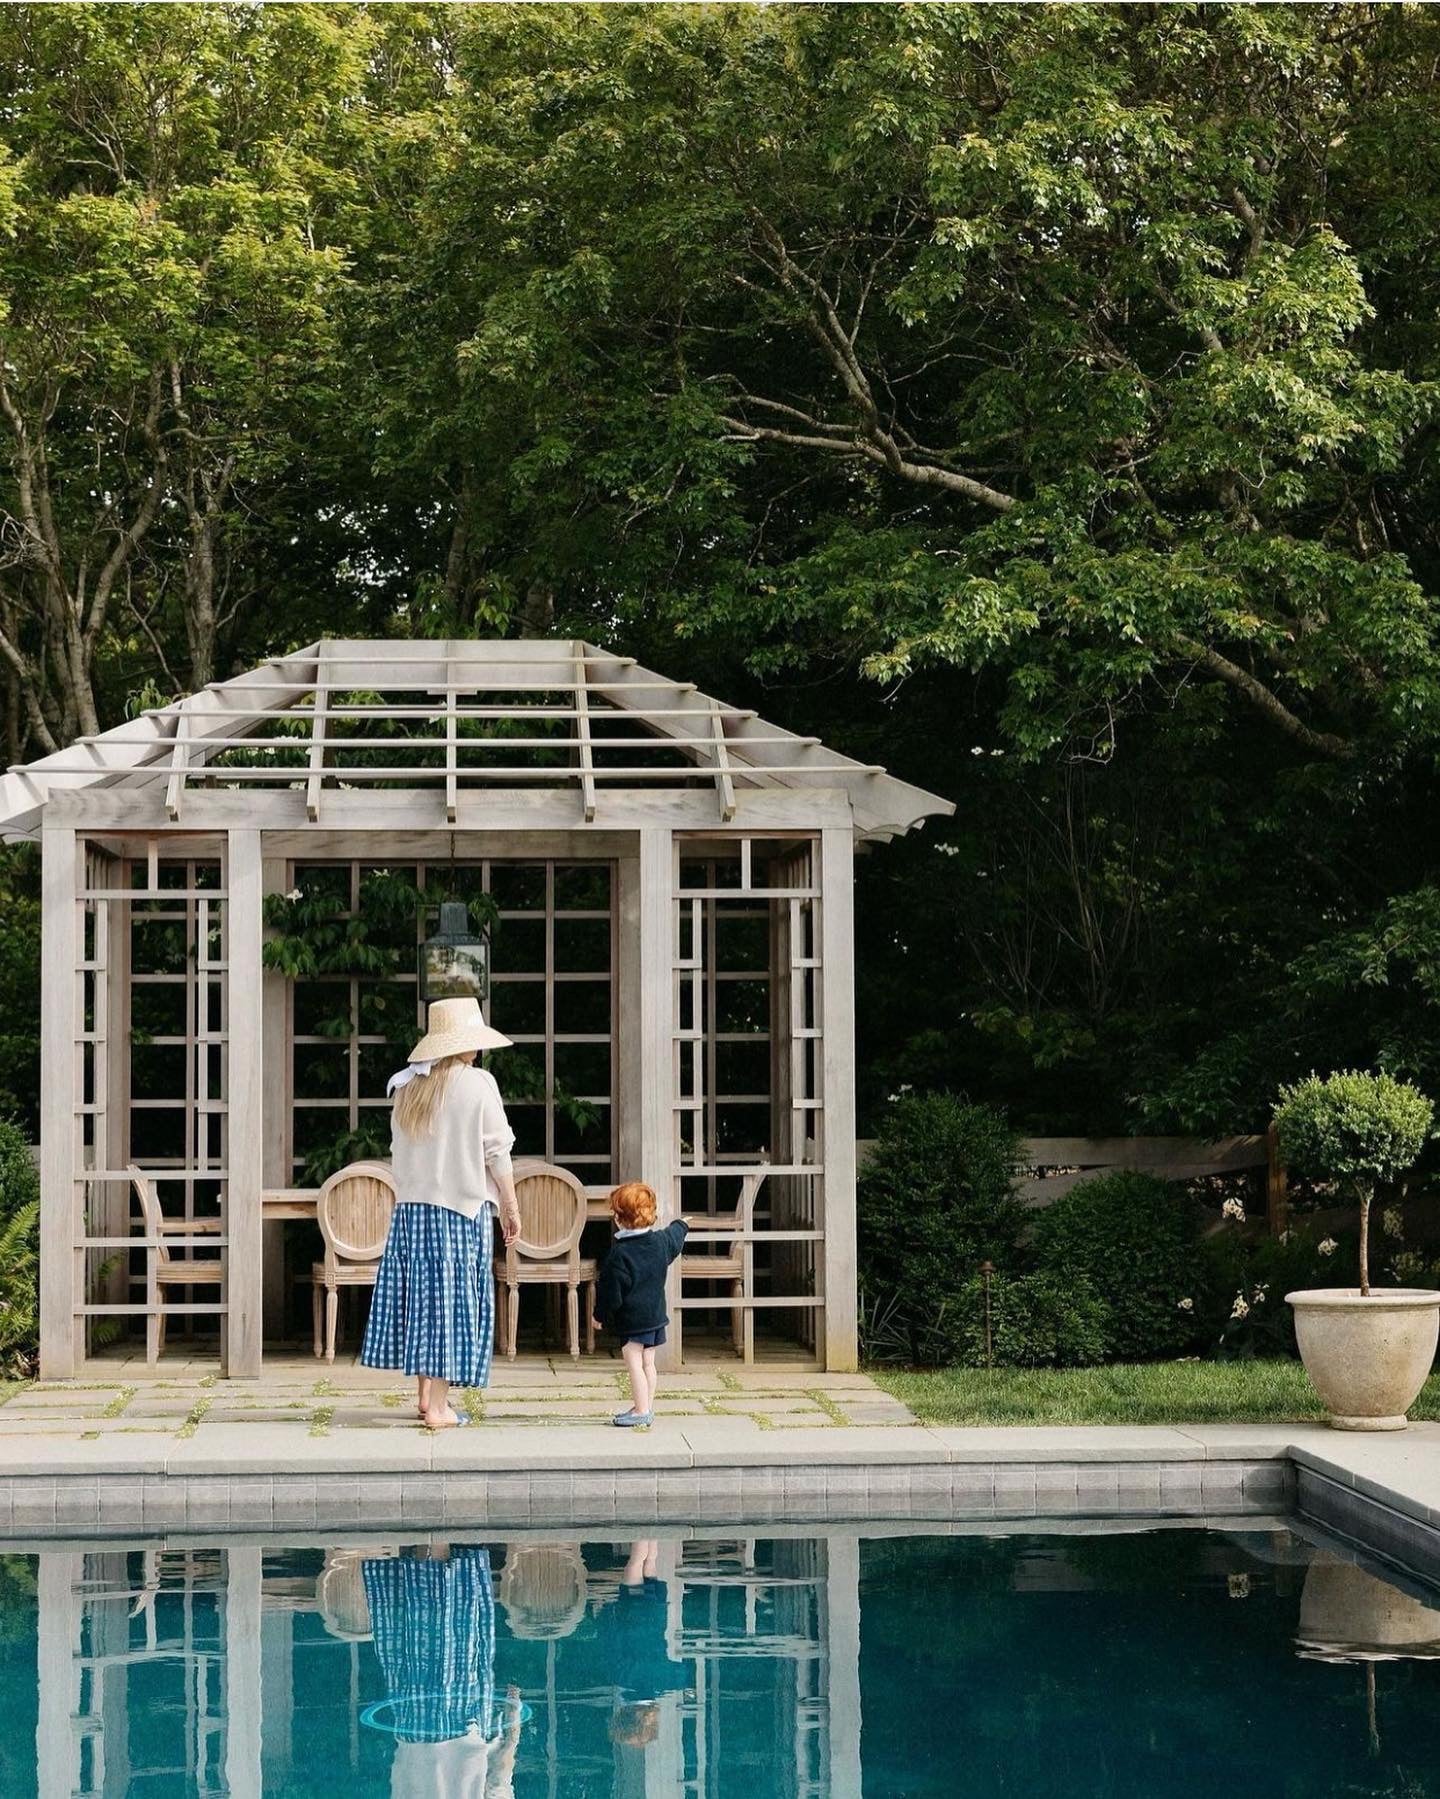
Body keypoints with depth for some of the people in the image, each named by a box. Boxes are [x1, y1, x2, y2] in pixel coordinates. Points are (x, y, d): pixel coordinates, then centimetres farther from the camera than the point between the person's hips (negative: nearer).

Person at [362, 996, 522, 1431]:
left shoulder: (407, 1087, 7)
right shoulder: (477, 1084, -8)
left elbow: (399, 1152, 12)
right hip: (461, 1206, -5)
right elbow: (497, 1152, -8)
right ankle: (438, 1407, -2)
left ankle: (425, 1394, 20)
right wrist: (509, 1207, 1)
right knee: (453, 1297, -2)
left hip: (411, 1205, 5)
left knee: (423, 1292, 14)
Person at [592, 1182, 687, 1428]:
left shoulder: (619, 1253, -19)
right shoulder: (661, 1241, 1)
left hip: (631, 1319, -7)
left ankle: (641, 1411, -3)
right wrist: (682, 1225, 49)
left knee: (634, 1363, -3)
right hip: (656, 1314, 8)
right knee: (648, 1362, 15)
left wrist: (600, 1316, -1)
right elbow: (676, 1237, 26)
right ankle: (647, 1407, 23)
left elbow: (611, 1292, -15)